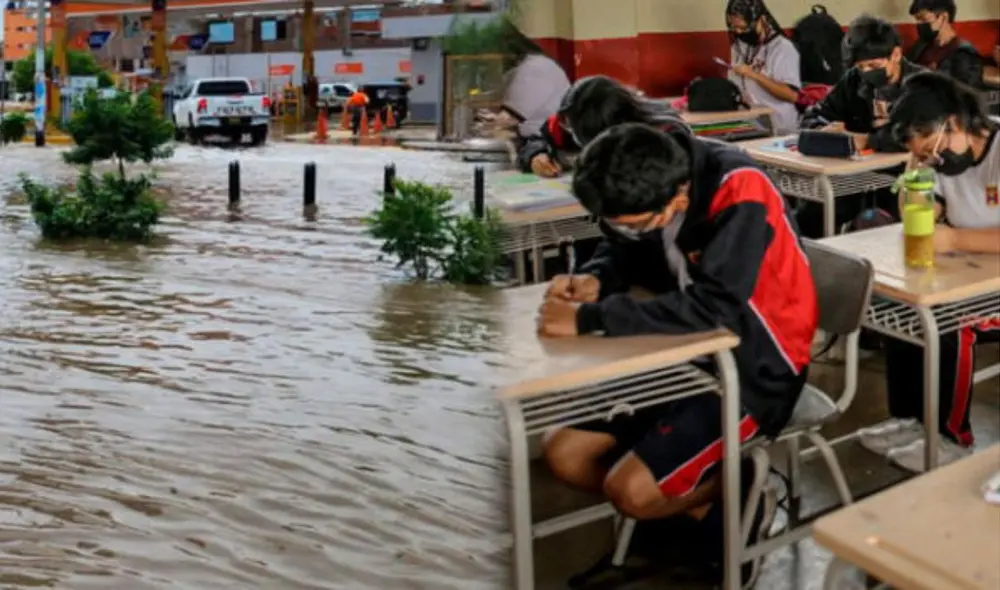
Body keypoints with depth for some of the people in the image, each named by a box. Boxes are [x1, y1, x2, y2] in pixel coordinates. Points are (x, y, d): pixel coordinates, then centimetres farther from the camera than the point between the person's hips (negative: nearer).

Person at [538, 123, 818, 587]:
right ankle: (714, 508, 7)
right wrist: (593, 280, -14)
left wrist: (589, 319, -35)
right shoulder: (657, 184, -8)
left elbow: (712, 309, -35)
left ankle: (739, 497, 7)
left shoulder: (739, 193, -28)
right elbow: (625, 253, 10)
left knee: (633, 490, -21)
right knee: (564, 455, -1)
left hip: (755, 367, -8)